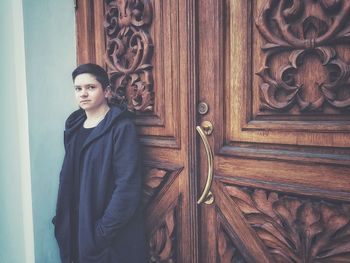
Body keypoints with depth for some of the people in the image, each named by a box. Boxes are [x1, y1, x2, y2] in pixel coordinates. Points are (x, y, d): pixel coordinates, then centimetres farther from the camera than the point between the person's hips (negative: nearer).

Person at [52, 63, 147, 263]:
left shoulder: (122, 127, -14)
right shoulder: (74, 126, 5)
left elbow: (127, 186, -19)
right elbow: (68, 178, 10)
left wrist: (102, 231, -17)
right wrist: (63, 222, 5)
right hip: (77, 228, 6)